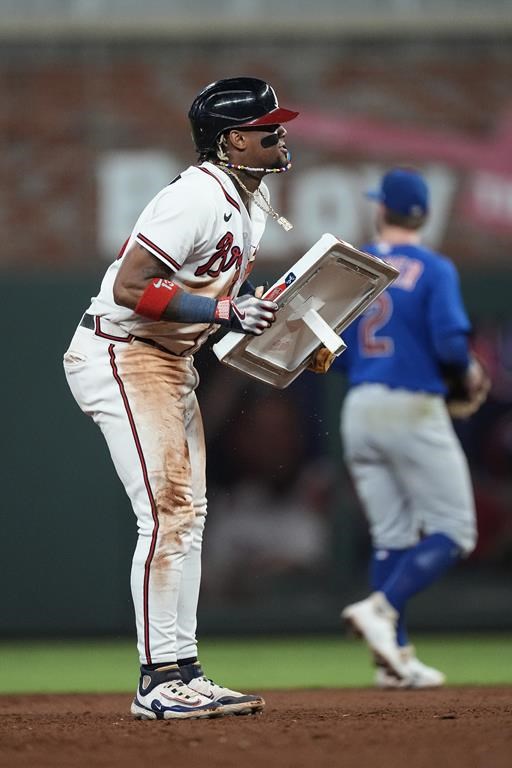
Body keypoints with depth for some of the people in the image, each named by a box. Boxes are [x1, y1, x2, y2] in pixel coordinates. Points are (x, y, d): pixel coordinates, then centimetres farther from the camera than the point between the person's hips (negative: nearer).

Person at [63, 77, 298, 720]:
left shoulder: (254, 200, 9)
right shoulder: (198, 199, -22)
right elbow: (131, 289, -26)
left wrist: (263, 310, 4)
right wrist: (225, 312, -29)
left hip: (172, 362, 10)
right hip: (120, 357, -10)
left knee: (187, 515, 10)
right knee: (165, 515, -13)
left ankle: (181, 673, 14)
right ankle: (159, 683, -11)